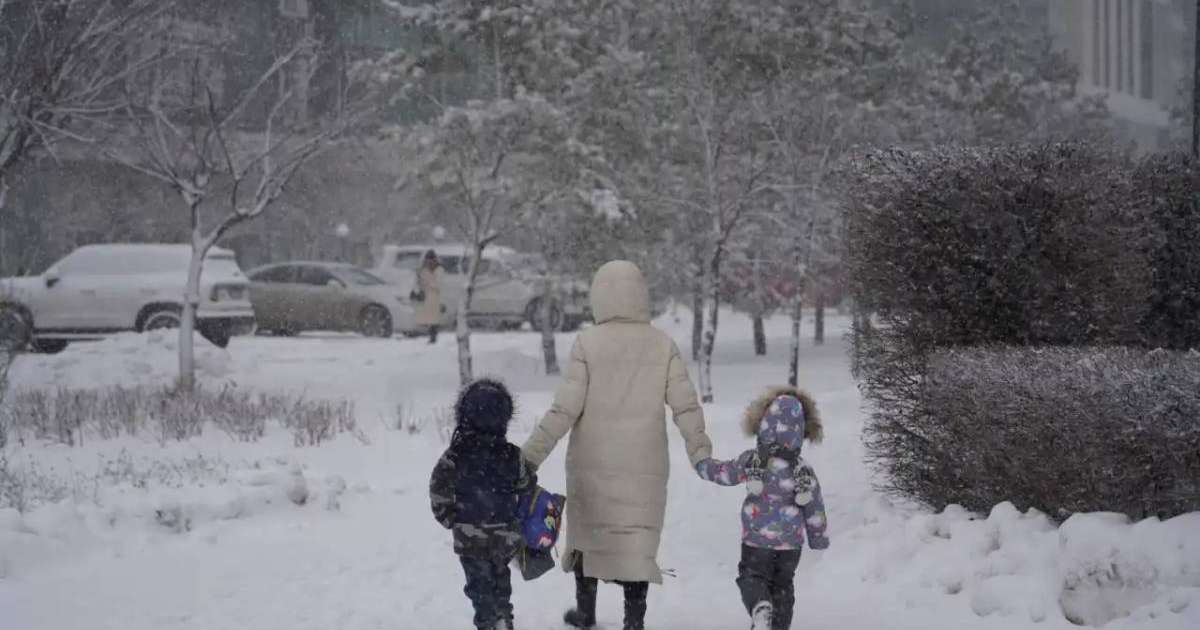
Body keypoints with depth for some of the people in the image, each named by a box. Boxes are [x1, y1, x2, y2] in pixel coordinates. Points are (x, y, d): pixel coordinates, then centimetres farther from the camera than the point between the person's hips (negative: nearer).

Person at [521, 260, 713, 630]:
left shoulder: (588, 343, -10)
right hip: (645, 466, 1)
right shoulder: (662, 344, -4)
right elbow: (685, 406, -4)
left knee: (588, 530, 17)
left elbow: (565, 408, -12)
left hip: (593, 461, -1)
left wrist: (532, 452, -5)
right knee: (638, 540, 7)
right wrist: (702, 455, 6)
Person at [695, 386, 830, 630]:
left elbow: (722, 473, 2)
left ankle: (760, 606, -22)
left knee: (752, 576, 9)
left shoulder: (751, 461, -11)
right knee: (782, 584, 16)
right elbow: (815, 507, -2)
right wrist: (818, 537, 12)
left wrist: (700, 461, 21)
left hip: (756, 539, -1)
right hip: (791, 542, 1)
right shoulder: (804, 470, -8)